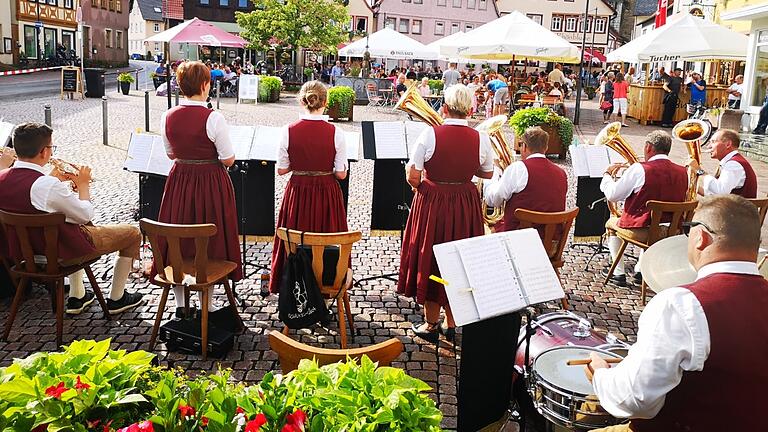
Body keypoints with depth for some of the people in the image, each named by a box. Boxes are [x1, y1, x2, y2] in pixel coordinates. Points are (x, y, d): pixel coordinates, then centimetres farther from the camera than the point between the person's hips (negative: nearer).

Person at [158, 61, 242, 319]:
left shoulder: (168, 116, -2)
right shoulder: (213, 118, -18)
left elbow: (170, 153, 10)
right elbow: (229, 160, -14)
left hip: (179, 180, 5)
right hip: (210, 183, -4)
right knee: (209, 241, 9)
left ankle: (180, 304, 26)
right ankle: (208, 306, 18)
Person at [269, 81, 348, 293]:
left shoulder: (288, 131, -9)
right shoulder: (336, 133, -12)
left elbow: (281, 170, -2)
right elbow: (341, 174, -8)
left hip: (297, 194, 1)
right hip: (327, 195, -1)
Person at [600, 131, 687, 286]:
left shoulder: (639, 169, -18)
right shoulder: (682, 172, -2)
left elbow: (612, 195, -13)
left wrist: (608, 174, 6)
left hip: (641, 231, -5)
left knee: (611, 223, 25)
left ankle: (618, 273, 24)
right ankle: (640, 270, 38)